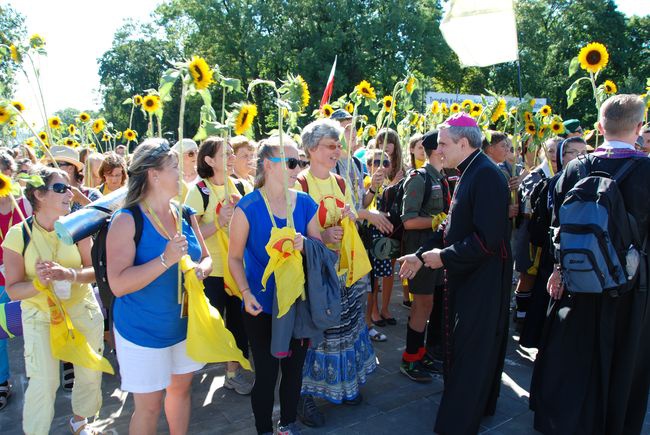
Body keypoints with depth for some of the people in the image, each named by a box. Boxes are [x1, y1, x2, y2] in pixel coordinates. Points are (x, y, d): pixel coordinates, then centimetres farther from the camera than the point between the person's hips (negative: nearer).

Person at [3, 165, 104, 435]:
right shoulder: (18, 234, -12)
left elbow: (95, 271, -9)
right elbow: (13, 290, -9)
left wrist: (71, 274, -28)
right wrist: (39, 282, -28)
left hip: (83, 310, 2)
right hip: (40, 317, -2)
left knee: (90, 374, 13)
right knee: (43, 383, -3)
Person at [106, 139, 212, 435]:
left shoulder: (185, 215, 1)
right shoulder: (127, 220, -17)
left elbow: (206, 258, 9)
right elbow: (118, 284, -23)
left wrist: (201, 270, -13)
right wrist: (165, 260, -31)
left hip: (185, 324, 6)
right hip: (143, 332, -5)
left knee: (181, 388, 21)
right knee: (149, 406, 7)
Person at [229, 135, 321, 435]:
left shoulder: (305, 203, -2)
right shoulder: (248, 207, -11)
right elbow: (235, 257, -5)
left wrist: (306, 245, -19)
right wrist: (246, 293, -17)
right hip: (262, 306, -3)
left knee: (294, 368, 17)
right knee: (266, 374, 8)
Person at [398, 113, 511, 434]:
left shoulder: (486, 176, -20)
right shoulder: (469, 173, 10)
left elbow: (487, 239, -26)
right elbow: (455, 228, 14)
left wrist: (443, 257, -16)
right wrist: (421, 255, 8)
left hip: (481, 279, -10)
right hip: (467, 275, 10)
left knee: (469, 351, 1)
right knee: (476, 346, 22)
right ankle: (479, 406, 40)